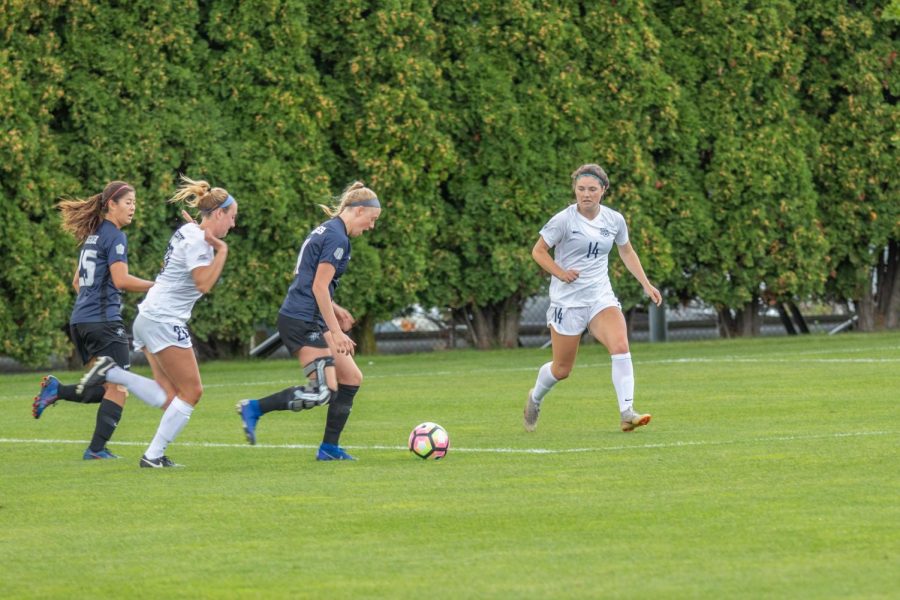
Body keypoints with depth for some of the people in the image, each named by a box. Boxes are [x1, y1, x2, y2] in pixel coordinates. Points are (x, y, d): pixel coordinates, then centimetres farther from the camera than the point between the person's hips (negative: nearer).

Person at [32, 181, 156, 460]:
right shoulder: (115, 236, -8)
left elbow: (77, 283, 24)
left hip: (79, 321, 9)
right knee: (118, 389, -4)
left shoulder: (91, 237, 18)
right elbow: (121, 280, -16)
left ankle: (56, 390, -3)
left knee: (104, 390, 14)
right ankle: (97, 449, -8)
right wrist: (157, 286, -9)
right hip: (104, 320, -9)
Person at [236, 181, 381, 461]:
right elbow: (319, 286, -19)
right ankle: (254, 408, -9)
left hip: (309, 322, 11)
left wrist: (334, 309, 22)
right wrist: (336, 332, -18)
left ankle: (329, 447, 12)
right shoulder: (337, 238, -13)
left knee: (351, 378, 10)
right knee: (324, 391, -15)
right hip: (302, 322, -11)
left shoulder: (324, 231, 17)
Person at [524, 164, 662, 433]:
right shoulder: (564, 220, -11)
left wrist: (646, 284, 14)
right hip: (567, 299, -3)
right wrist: (561, 273, -18)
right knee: (562, 370, 5)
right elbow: (538, 251, -3)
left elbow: (627, 252, 20)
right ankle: (535, 398, 38)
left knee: (620, 346, -24)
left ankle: (627, 413, -26)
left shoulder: (614, 220, 2)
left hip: (601, 296, 3)